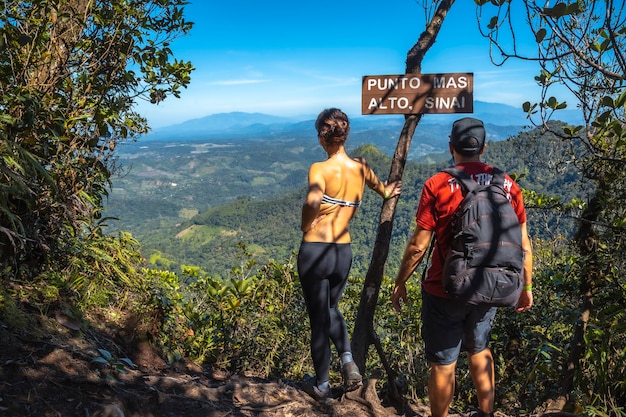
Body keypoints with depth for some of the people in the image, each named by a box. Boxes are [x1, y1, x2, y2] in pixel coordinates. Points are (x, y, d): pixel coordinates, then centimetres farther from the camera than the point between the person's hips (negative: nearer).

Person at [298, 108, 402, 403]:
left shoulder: (320, 169, -13)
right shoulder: (361, 167, 5)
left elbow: (313, 201, -32)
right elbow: (380, 187, 28)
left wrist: (306, 224, -12)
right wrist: (386, 192, 51)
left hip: (315, 251, -5)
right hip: (344, 252, 5)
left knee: (318, 317, 11)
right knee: (331, 308, 29)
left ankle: (321, 386, 25)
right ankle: (348, 361, 11)